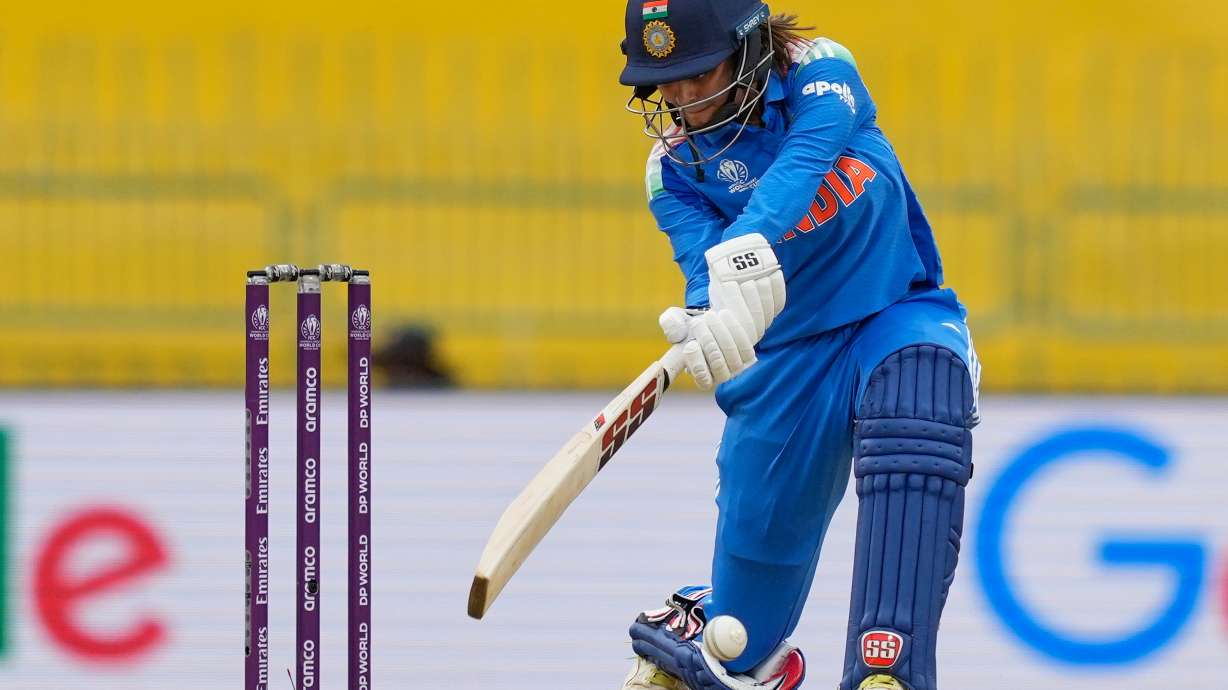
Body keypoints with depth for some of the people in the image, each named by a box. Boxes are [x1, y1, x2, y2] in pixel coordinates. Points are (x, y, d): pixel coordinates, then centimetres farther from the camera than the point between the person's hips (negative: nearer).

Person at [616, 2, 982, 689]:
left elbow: (805, 161, -33)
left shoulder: (818, 72, -12)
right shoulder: (674, 168, -4)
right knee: (759, 527, 7)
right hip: (788, 348, 3)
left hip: (898, 315, -3)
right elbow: (704, 260, -21)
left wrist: (746, 258, -52)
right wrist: (708, 314, -47)